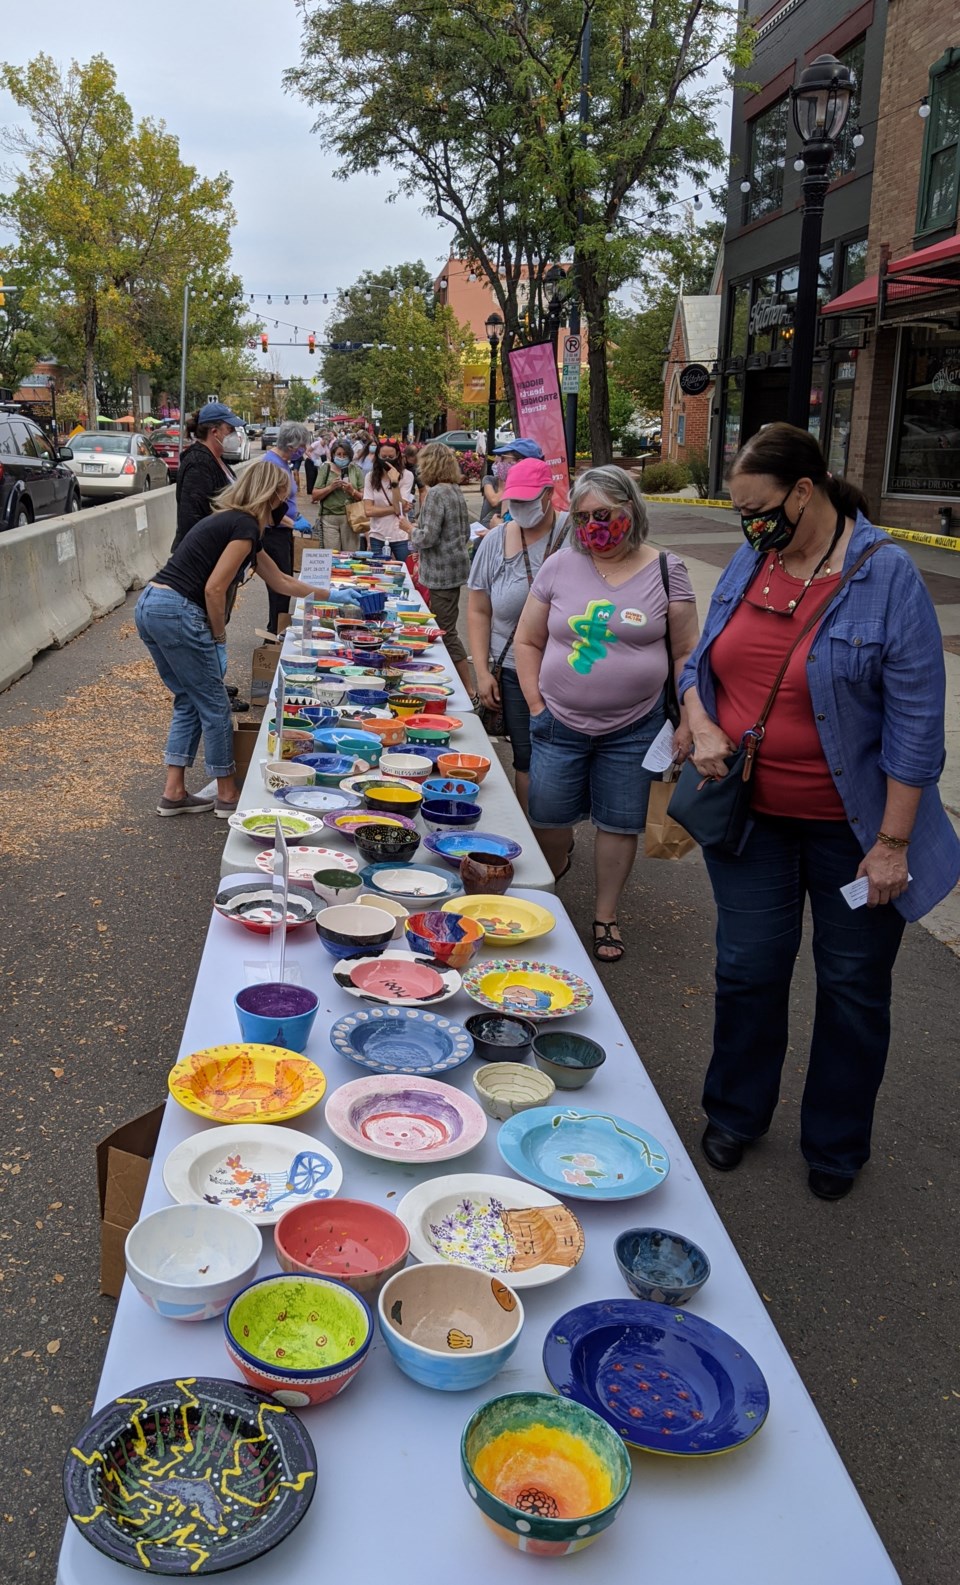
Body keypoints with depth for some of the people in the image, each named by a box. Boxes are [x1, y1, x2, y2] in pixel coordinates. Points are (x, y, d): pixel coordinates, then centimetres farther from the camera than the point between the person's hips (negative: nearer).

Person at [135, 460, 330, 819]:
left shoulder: (230, 521, 22)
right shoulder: (245, 527, -8)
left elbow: (280, 581, 31)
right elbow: (214, 589, -16)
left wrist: (328, 594, 38)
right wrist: (219, 638, -3)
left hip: (149, 605, 10)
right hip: (178, 613, -10)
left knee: (189, 702, 18)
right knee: (213, 705, 4)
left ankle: (174, 793, 20)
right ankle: (227, 795, 17)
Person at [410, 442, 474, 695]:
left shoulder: (436, 493, -17)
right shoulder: (455, 490, 11)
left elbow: (428, 537, -22)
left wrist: (412, 530, -2)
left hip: (442, 571, -9)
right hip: (455, 565, 10)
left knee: (446, 630, -5)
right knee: (446, 628, 18)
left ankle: (469, 690, -4)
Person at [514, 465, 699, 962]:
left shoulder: (665, 571, -2)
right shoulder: (560, 567, 1)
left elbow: (686, 652, 1)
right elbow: (528, 641, 8)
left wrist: (686, 722, -4)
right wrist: (536, 704, 0)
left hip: (633, 729, -1)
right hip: (561, 725, 1)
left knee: (620, 824, 7)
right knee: (547, 820, 5)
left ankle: (605, 916, 24)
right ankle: (554, 874, 39)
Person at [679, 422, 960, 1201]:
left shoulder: (886, 575, -15)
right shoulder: (749, 563, 1)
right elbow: (700, 662, 13)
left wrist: (892, 842, -15)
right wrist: (703, 726, -8)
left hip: (849, 824, -4)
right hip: (753, 814, 4)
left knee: (853, 984, 10)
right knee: (748, 968, 13)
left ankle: (836, 1144, 31)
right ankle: (735, 1114, 35)